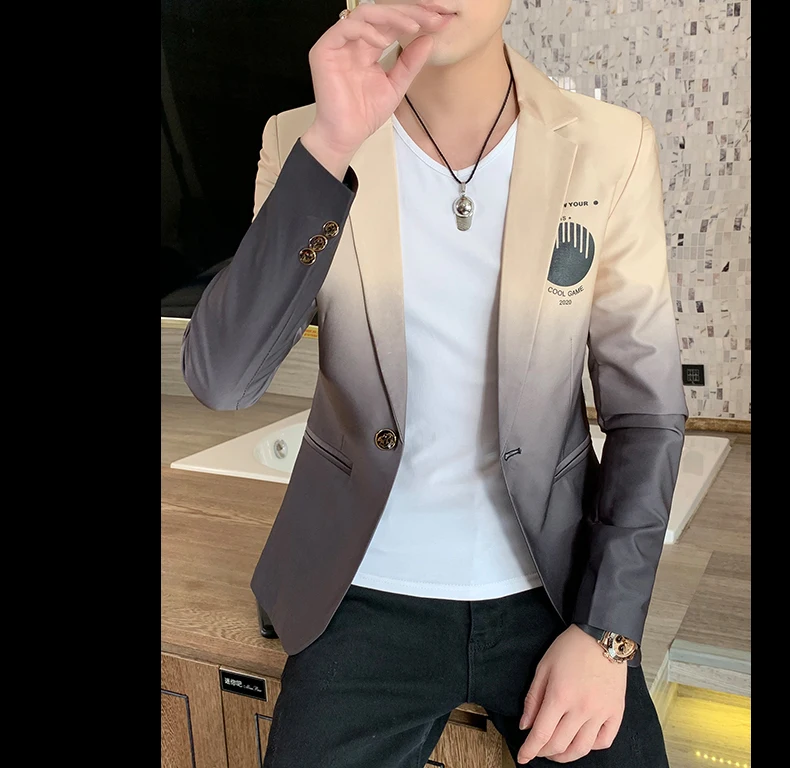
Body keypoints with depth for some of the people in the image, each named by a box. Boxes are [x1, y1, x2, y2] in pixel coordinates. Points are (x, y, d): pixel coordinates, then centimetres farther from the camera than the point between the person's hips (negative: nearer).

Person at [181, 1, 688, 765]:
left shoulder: (611, 150, -7)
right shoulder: (303, 142, -6)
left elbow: (646, 410, -2)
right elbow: (219, 380, -17)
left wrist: (609, 633, -8)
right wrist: (327, 151, -26)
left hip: (554, 587, 1)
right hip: (371, 598, 0)